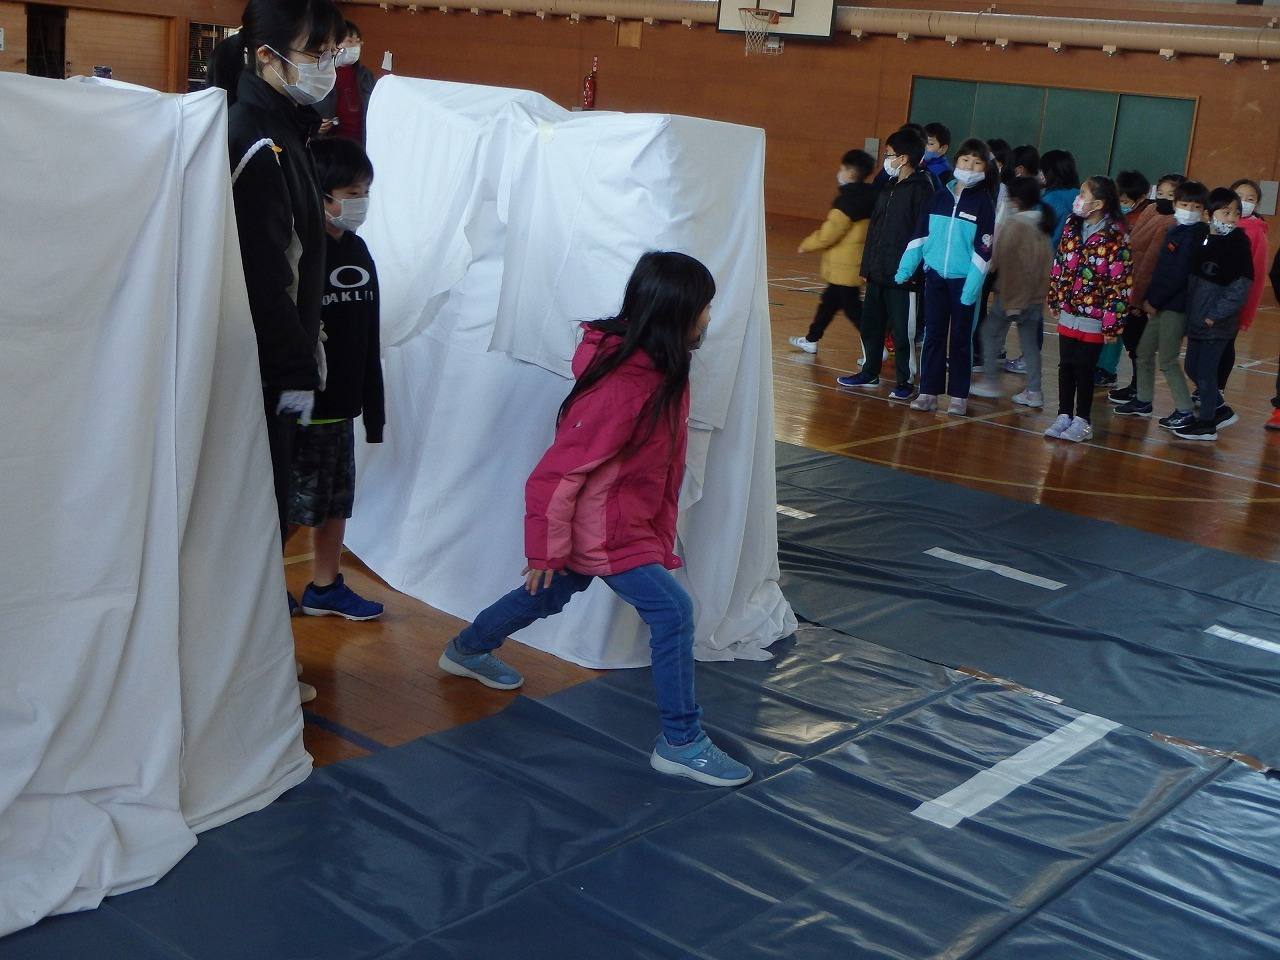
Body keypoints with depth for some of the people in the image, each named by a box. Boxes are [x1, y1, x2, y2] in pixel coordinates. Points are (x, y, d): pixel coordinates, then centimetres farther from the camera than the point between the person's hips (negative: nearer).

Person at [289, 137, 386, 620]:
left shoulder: (359, 253, 10)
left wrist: (373, 409, 15)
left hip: (341, 406, 8)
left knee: (336, 501, 15)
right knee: (291, 506, 1)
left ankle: (325, 587, 29)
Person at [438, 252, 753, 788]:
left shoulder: (662, 370, -2)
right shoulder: (623, 387, -31)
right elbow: (559, 472, -26)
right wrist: (547, 549, -18)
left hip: (632, 519, 10)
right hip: (603, 532, -10)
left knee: (551, 594, 25)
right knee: (672, 611, -10)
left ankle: (466, 651, 48)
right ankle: (680, 743, 0)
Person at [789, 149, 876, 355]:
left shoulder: (848, 199, -19)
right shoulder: (868, 196, 7)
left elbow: (828, 233, -17)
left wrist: (806, 245, -2)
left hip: (845, 267, -9)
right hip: (853, 263, 9)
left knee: (852, 308, -5)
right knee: (829, 301, 20)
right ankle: (811, 339, 32)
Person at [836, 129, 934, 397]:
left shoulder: (921, 189, -11)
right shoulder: (889, 187, 14)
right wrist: (868, 263, 12)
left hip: (901, 273, -8)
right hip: (877, 271, 8)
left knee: (902, 329, -1)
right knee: (871, 324, 15)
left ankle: (905, 381, 9)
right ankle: (870, 373, 28)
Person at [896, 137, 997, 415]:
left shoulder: (984, 202, -5)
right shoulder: (940, 197, 6)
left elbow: (984, 248, -9)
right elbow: (920, 235, 9)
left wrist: (972, 286, -15)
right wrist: (906, 268, 3)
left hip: (964, 280, -3)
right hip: (935, 277, 3)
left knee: (961, 338, 4)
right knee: (933, 335, 7)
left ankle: (959, 396, 13)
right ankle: (928, 392, 14)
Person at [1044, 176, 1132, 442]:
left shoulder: (1116, 237, -15)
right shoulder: (1072, 226, 4)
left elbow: (1121, 281, -15)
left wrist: (1112, 322, -16)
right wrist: (1055, 297, 14)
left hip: (1094, 317, -5)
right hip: (1068, 312, 5)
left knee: (1084, 368, 3)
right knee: (1066, 365, 11)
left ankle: (1082, 421, 16)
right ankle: (1064, 415, 22)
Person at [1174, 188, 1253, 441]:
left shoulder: (1238, 244, -11)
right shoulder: (1203, 241, 7)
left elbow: (1241, 287, -14)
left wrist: (1215, 315, -16)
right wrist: (1190, 312, 7)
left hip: (1218, 324, -7)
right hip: (1196, 321, 7)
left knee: (1205, 373, -1)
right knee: (1192, 368, 15)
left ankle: (1207, 424, 11)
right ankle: (1220, 410, 32)